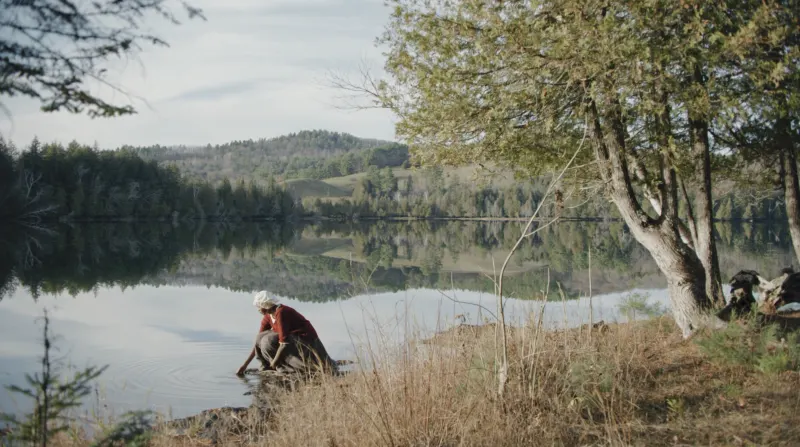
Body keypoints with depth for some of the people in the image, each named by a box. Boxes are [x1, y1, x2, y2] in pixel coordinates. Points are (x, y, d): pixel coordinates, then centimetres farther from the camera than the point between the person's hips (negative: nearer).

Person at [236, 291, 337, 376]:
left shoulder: (281, 313, -24)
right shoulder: (268, 317, 4)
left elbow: (284, 342, -27)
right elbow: (258, 342, 7)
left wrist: (274, 363, -18)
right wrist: (245, 365, 5)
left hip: (305, 339, -9)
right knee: (261, 339, -4)